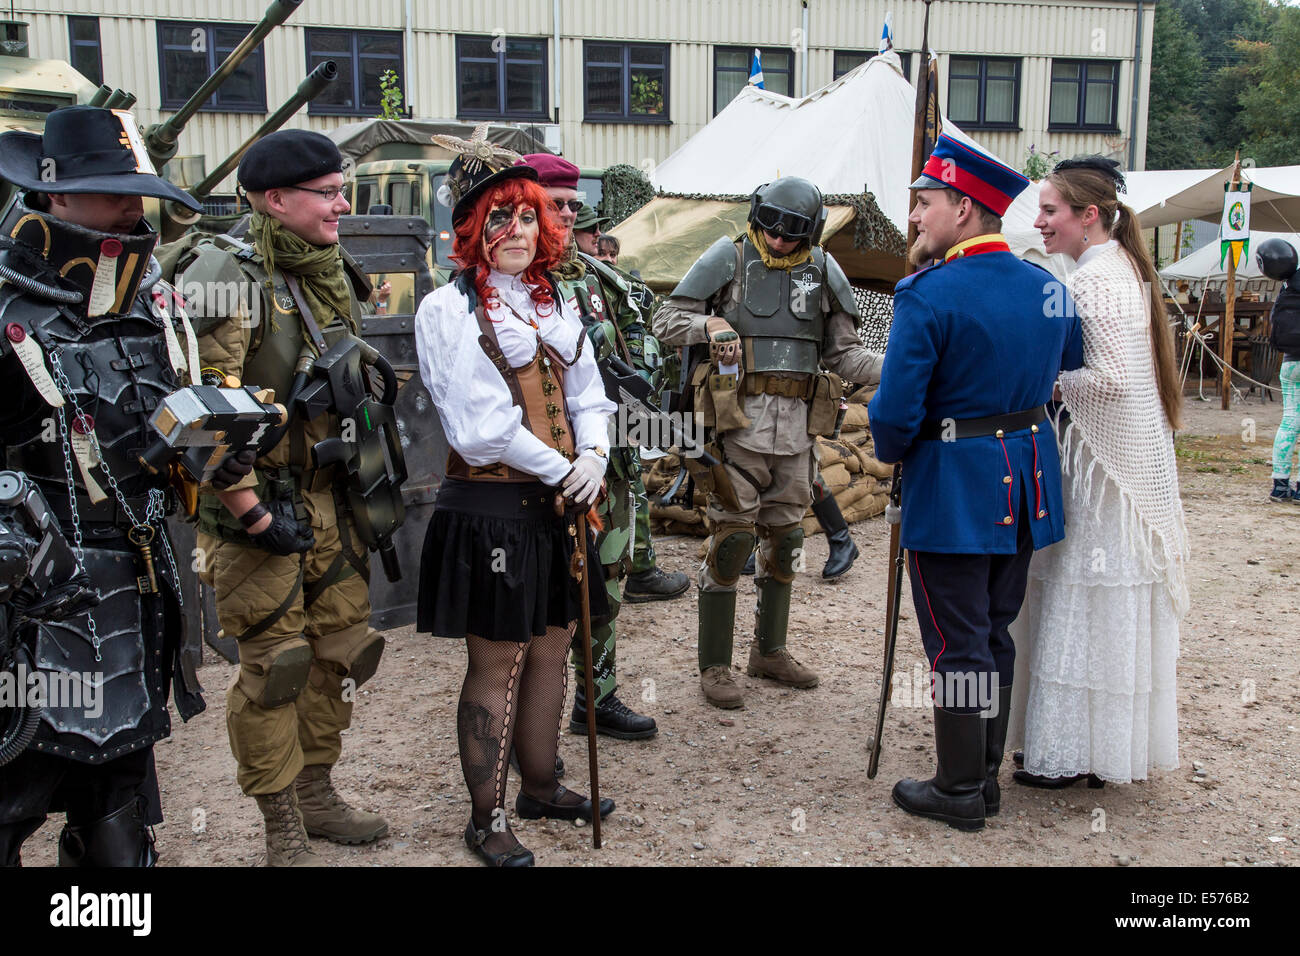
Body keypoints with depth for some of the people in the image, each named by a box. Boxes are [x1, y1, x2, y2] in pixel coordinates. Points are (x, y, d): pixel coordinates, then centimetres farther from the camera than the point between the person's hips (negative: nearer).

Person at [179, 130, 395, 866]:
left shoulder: (333, 277, 10)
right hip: (260, 506, -8)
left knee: (340, 647, 14)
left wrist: (361, 486, 17)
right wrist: (253, 514, -19)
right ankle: (284, 828, 17)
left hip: (329, 500, 8)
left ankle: (318, 792, 32)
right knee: (274, 665, 1)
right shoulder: (229, 281, -16)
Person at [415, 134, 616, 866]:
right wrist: (560, 471, -13)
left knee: (553, 648, 15)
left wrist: (594, 457, -8)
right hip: (491, 509, -6)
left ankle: (541, 786, 33)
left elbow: (588, 395, 12)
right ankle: (487, 818, 17)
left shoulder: (555, 305, 12)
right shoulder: (449, 309, -9)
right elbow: (481, 422, -15)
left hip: (558, 505, 7)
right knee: (497, 664, 2)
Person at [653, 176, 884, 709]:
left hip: (797, 422, 4)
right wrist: (710, 325, -18)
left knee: (785, 539, 12)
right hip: (740, 418, -4)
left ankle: (769, 650, 29)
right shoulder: (728, 259, 1)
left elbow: (844, 353, 13)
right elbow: (666, 320, 1)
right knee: (731, 539, -4)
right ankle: (714, 665, 7)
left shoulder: (822, 270, 11)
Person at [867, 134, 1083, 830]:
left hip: (953, 490, -7)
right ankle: (986, 778, 29)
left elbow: (894, 413, -19)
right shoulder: (1050, 289, 4)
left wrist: (892, 453, 1)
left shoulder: (928, 295, -18)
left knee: (957, 644, 4)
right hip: (1027, 485, 7)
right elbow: (1072, 379, 16)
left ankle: (960, 792, 16)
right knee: (995, 634, 17)